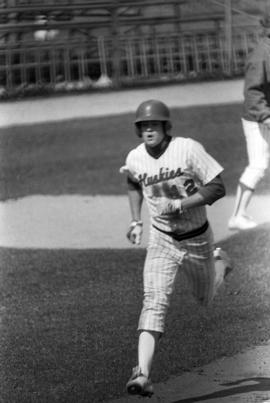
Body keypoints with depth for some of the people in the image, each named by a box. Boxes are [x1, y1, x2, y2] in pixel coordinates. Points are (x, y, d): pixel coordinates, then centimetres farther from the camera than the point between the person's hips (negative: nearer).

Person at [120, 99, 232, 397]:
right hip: (161, 241, 1)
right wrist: (136, 221, 6)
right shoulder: (135, 158, -7)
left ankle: (218, 261, 56)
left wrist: (180, 205, -27)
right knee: (154, 302, -19)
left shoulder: (188, 149, -20)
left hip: (197, 238, -1)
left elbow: (218, 188, -19)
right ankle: (143, 374, -28)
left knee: (205, 298, 21)